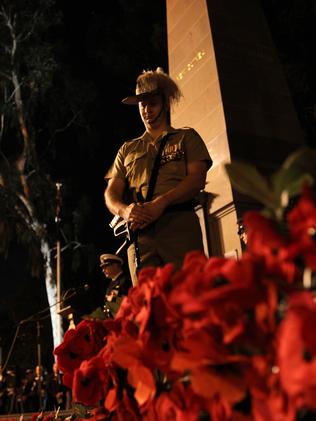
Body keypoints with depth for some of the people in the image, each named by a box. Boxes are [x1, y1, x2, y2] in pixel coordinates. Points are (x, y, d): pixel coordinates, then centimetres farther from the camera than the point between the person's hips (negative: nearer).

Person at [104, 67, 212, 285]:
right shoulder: (127, 149, 28)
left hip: (180, 226, -2)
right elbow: (111, 193, 16)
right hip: (139, 232, 3)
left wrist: (161, 202, -16)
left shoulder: (186, 137, 19)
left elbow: (197, 179, 2)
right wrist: (125, 210, -9)